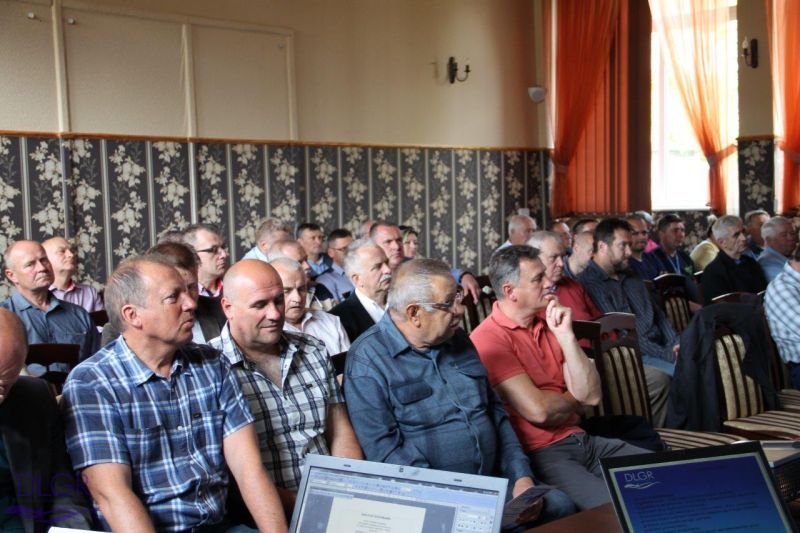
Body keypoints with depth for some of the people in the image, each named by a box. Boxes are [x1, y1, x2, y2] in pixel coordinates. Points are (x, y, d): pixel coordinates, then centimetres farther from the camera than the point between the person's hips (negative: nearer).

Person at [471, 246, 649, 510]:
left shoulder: (550, 326, 13)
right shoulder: (489, 339, -12)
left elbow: (591, 394, 4)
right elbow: (538, 410, -19)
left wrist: (565, 335, -6)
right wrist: (573, 399, 3)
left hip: (581, 439, 8)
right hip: (538, 454, -8)